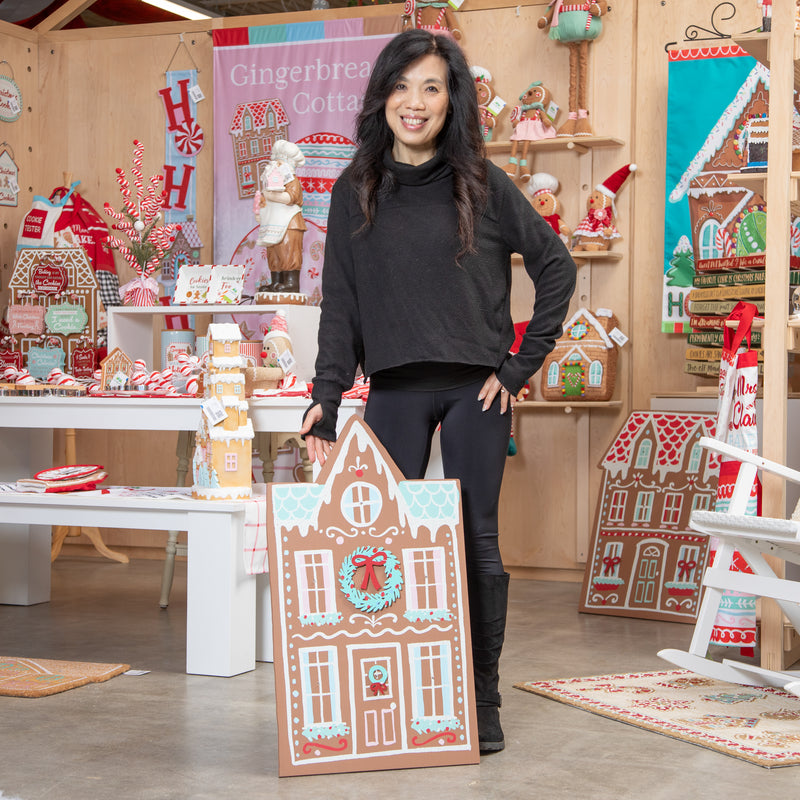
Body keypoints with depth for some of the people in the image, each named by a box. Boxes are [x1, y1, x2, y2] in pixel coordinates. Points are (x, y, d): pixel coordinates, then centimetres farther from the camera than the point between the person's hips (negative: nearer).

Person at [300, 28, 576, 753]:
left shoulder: (484, 185, 2)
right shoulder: (355, 192, 7)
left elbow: (556, 266, 5)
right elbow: (340, 304, 6)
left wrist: (523, 364, -1)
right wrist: (327, 396, -4)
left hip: (475, 391, -1)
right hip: (394, 390, 2)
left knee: (475, 543, 2)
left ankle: (483, 702, 13)